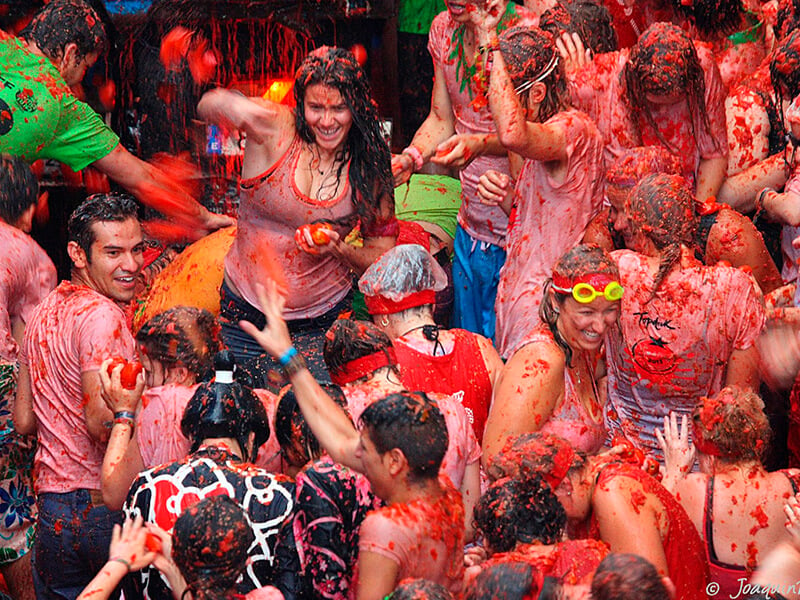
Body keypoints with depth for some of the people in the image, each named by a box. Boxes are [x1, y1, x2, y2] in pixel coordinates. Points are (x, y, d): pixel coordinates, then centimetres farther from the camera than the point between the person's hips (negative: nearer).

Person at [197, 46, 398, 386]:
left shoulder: (368, 164, -7)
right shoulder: (277, 128, -13)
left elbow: (384, 258, -1)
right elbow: (207, 106, -30)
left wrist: (339, 250, -21)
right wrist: (232, 106, -53)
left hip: (322, 320, 1)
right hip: (247, 311, 0)